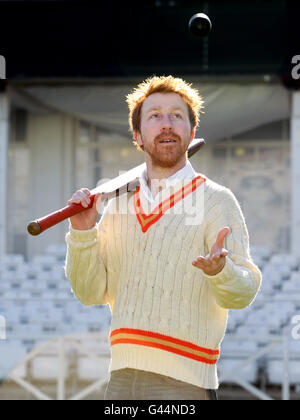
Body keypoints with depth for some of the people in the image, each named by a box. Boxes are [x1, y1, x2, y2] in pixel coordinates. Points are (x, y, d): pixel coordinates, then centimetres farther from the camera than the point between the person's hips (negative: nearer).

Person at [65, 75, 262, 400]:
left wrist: (219, 270, -31)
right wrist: (83, 232, -5)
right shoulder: (119, 205, 14)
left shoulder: (216, 200, -1)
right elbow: (92, 293, 10)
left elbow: (243, 292, -9)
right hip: (121, 378, 5)